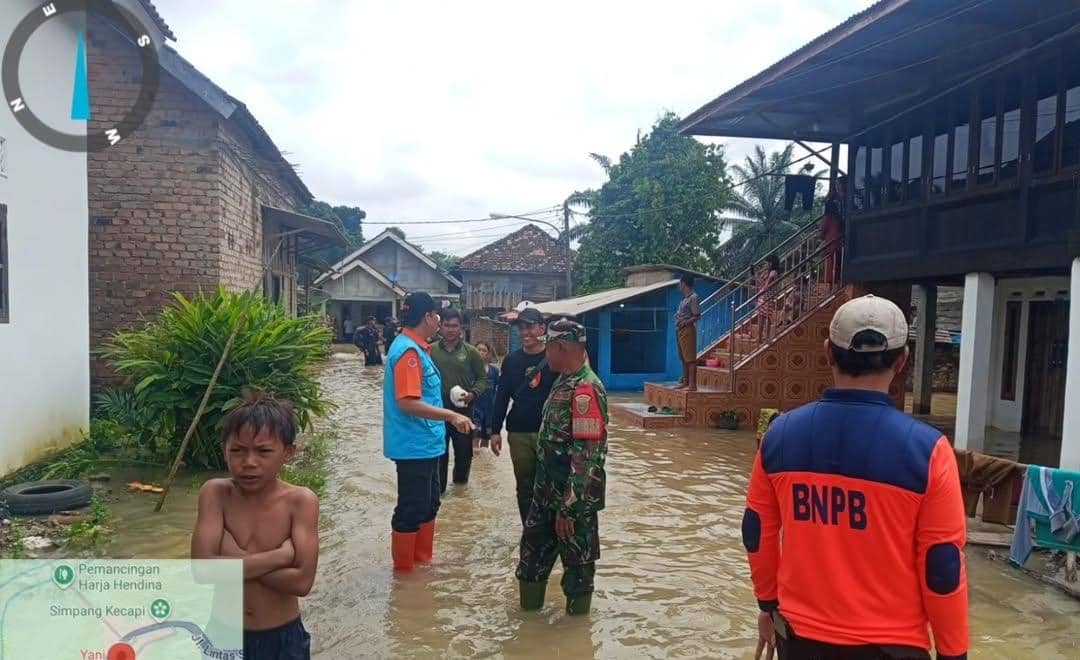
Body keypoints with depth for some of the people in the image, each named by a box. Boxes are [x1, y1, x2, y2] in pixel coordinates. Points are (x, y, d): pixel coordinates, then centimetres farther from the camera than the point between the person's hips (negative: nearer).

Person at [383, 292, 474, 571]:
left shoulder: (416, 348, 11)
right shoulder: (408, 351, -20)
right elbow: (407, 403, -27)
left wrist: (448, 415, 25)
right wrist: (452, 416, -29)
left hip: (425, 442, 10)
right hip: (414, 445, -10)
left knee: (429, 504, 20)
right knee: (411, 509, 2)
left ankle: (423, 560, 34)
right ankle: (403, 569, 15)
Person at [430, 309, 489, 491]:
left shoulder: (470, 352, -2)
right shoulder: (431, 351, -2)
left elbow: (483, 378, 3)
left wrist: (473, 393, -14)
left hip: (463, 411, 1)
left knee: (464, 452, 12)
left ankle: (460, 484, 34)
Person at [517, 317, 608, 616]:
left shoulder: (586, 389, -22)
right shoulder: (564, 381, 8)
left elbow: (587, 455, -25)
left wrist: (568, 507, -24)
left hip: (574, 497, -9)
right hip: (547, 490, 9)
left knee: (577, 562, 8)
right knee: (533, 551, 20)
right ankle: (529, 610, 37)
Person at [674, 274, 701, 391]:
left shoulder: (693, 298, -12)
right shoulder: (685, 298, 16)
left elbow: (697, 316, -15)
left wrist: (684, 323, -17)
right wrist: (677, 317, 7)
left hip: (688, 330, -10)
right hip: (680, 330, 10)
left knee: (690, 358, -9)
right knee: (684, 358, 13)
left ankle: (692, 384, -10)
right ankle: (685, 382, 20)